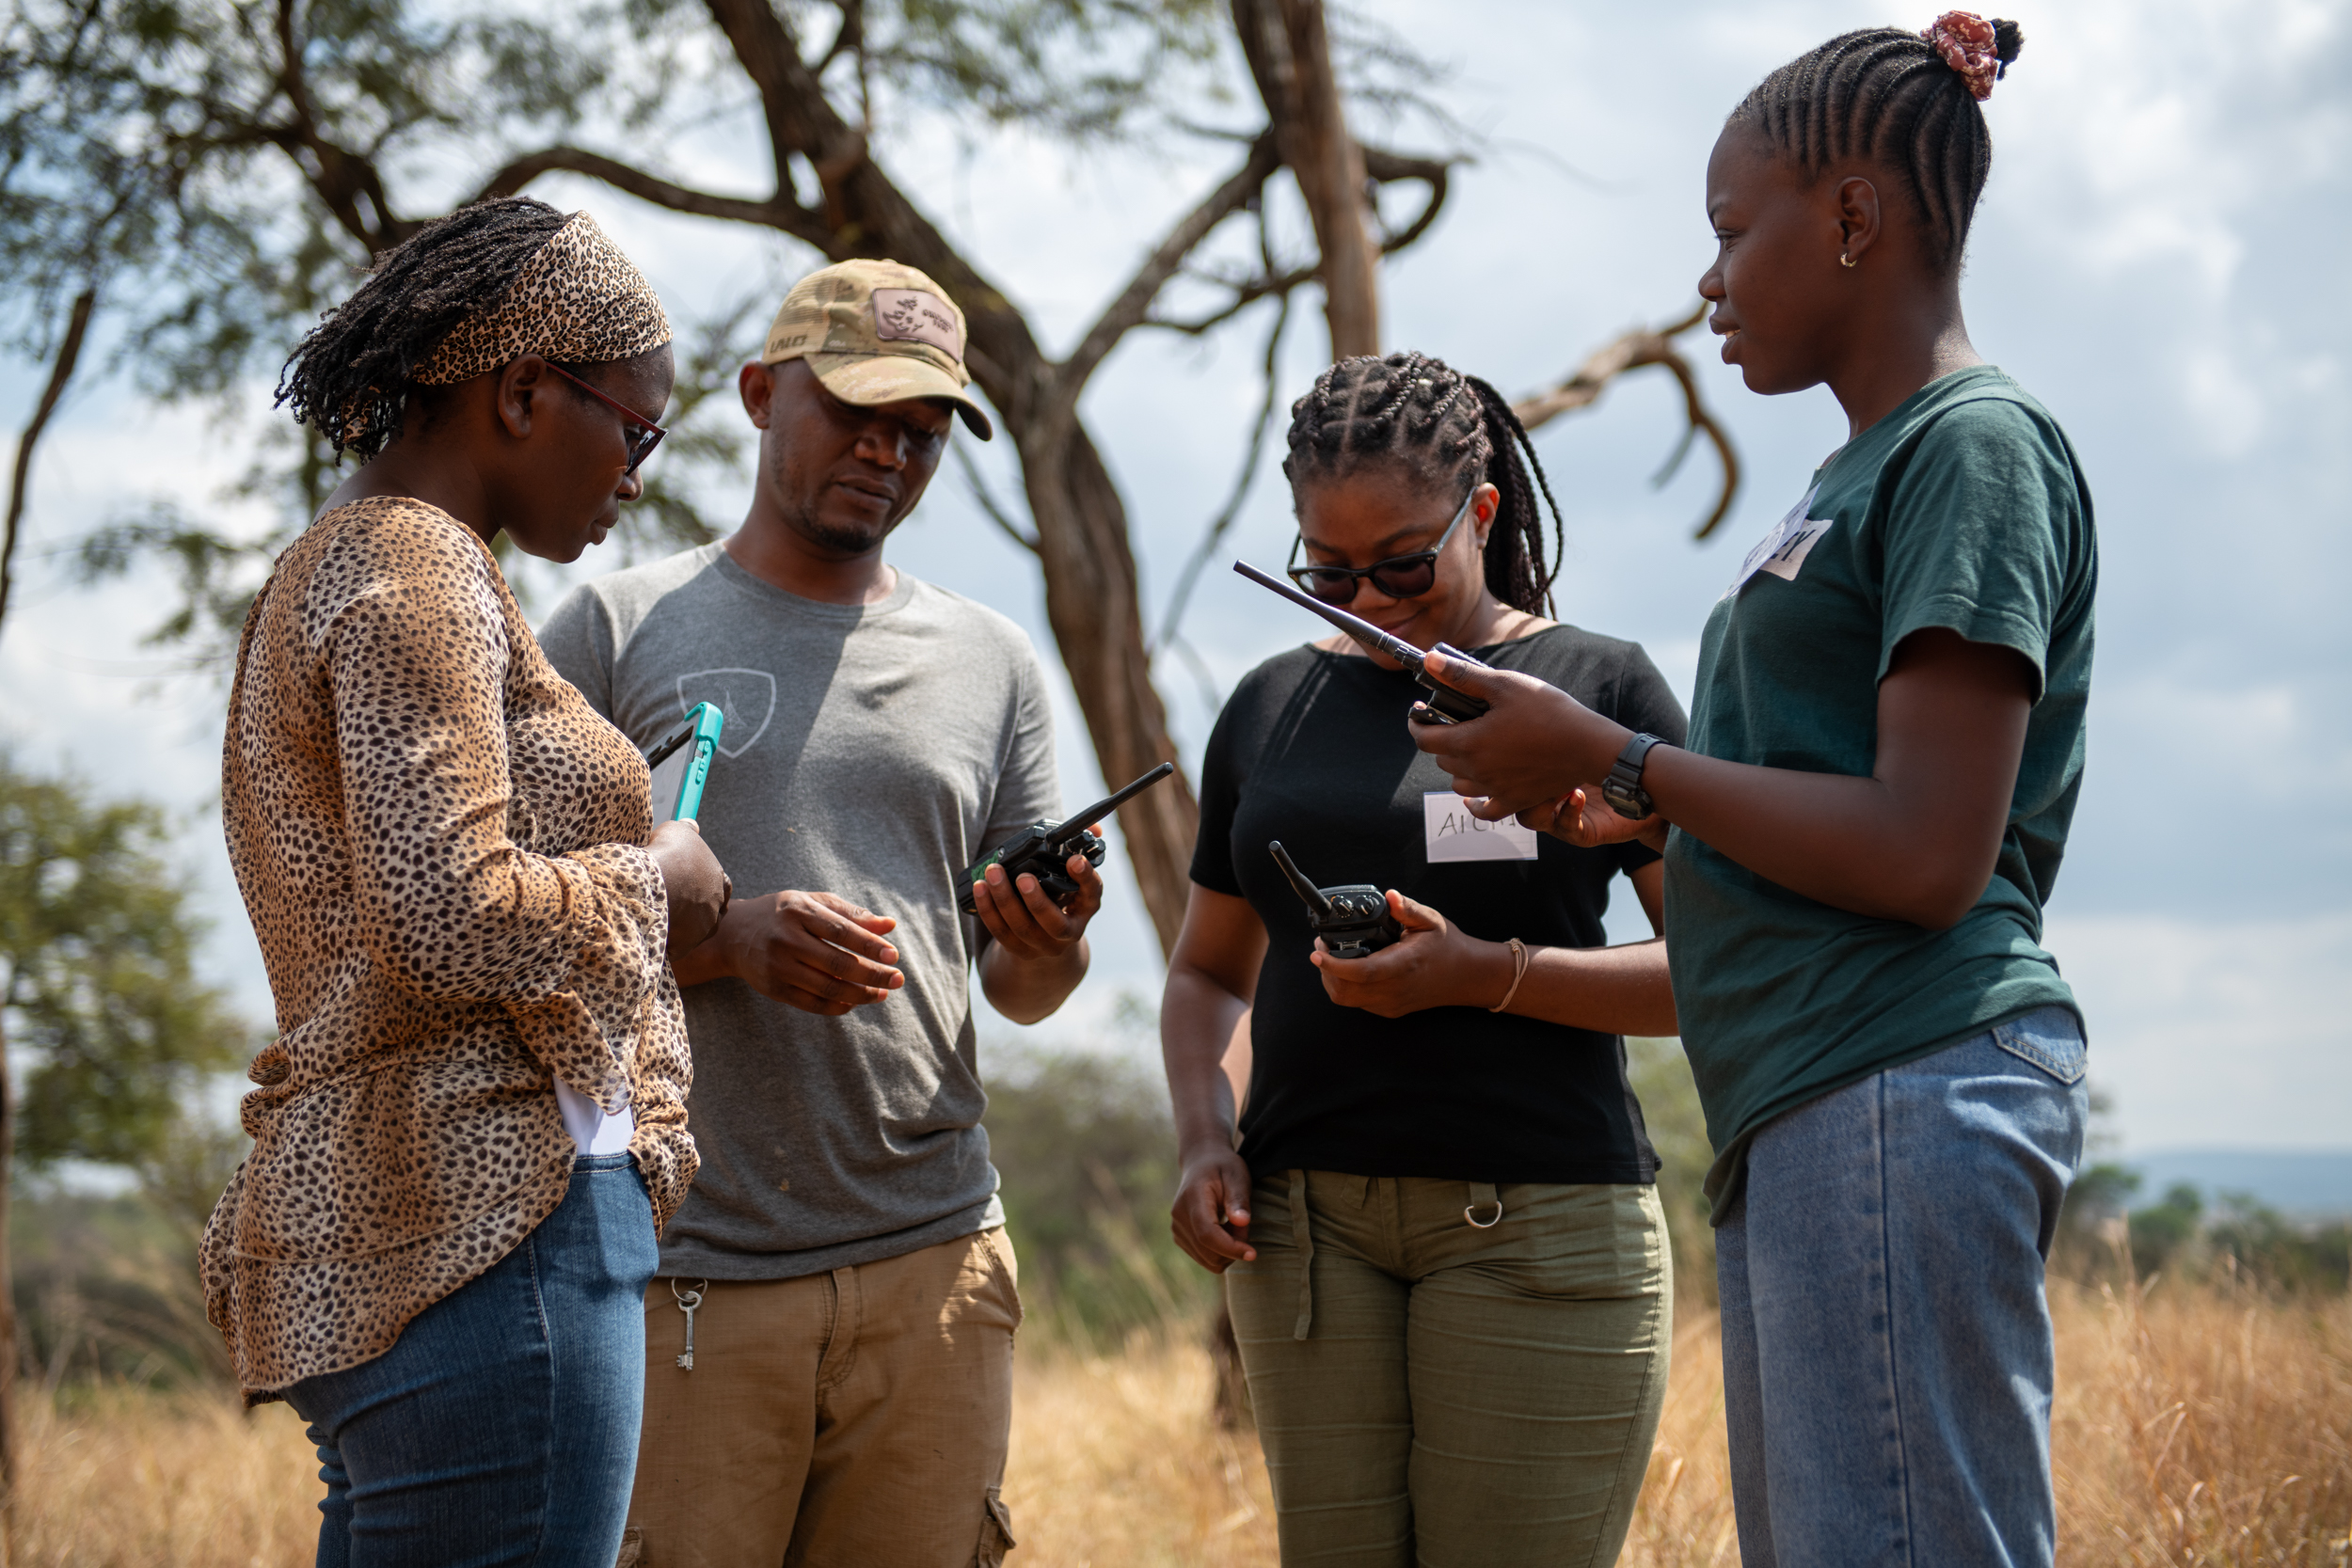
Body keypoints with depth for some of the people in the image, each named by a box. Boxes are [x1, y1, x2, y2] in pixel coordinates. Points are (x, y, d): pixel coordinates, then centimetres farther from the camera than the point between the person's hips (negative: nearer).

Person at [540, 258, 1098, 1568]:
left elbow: (1024, 993, 15)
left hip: (932, 1260, 3)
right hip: (685, 1268, -3)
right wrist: (726, 941, -17)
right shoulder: (620, 627, 5)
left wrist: (1049, 945, -9)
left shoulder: (991, 662, 15)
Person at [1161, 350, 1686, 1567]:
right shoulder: (1270, 709, 14)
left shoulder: (1599, 688, 2)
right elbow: (1208, 969, 23)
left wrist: (1488, 975, -15)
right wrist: (1200, 1137, 4)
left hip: (1538, 1224, -4)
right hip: (1305, 1218, 4)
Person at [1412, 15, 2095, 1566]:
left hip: (1904, 1097, -10)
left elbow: (1926, 856, -17)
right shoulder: (1867, 467, 21)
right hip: (1805, 1113, 10)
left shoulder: (1978, 445, -8)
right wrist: (1639, 809, 14)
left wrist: (1612, 756, -10)